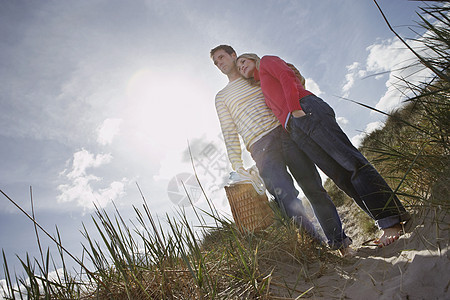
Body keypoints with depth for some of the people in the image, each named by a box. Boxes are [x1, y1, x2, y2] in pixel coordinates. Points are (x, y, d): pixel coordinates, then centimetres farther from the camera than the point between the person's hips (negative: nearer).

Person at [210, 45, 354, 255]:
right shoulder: (222, 97, 19)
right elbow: (229, 133, 10)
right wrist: (237, 167, -1)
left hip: (284, 132, 2)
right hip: (260, 146, -1)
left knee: (314, 188, -2)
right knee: (286, 196, -15)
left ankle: (338, 240, 9)